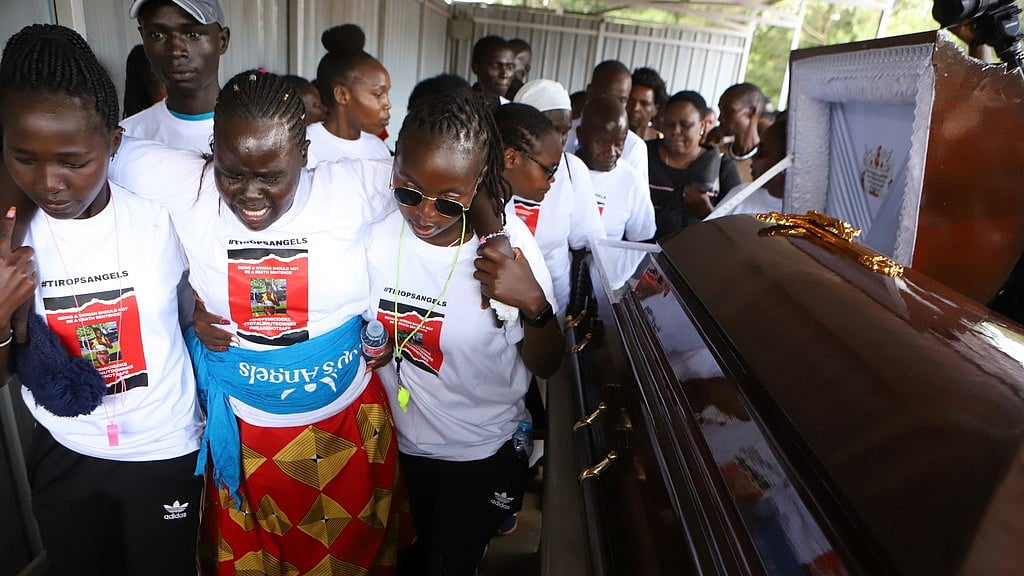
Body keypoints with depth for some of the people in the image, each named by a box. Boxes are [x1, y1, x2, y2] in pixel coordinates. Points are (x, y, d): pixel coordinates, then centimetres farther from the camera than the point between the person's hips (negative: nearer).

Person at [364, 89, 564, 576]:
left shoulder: (506, 245, -21)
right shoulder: (376, 238, -15)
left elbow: (546, 366, -14)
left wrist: (534, 305, -31)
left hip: (482, 457, -2)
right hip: (397, 444, 3)